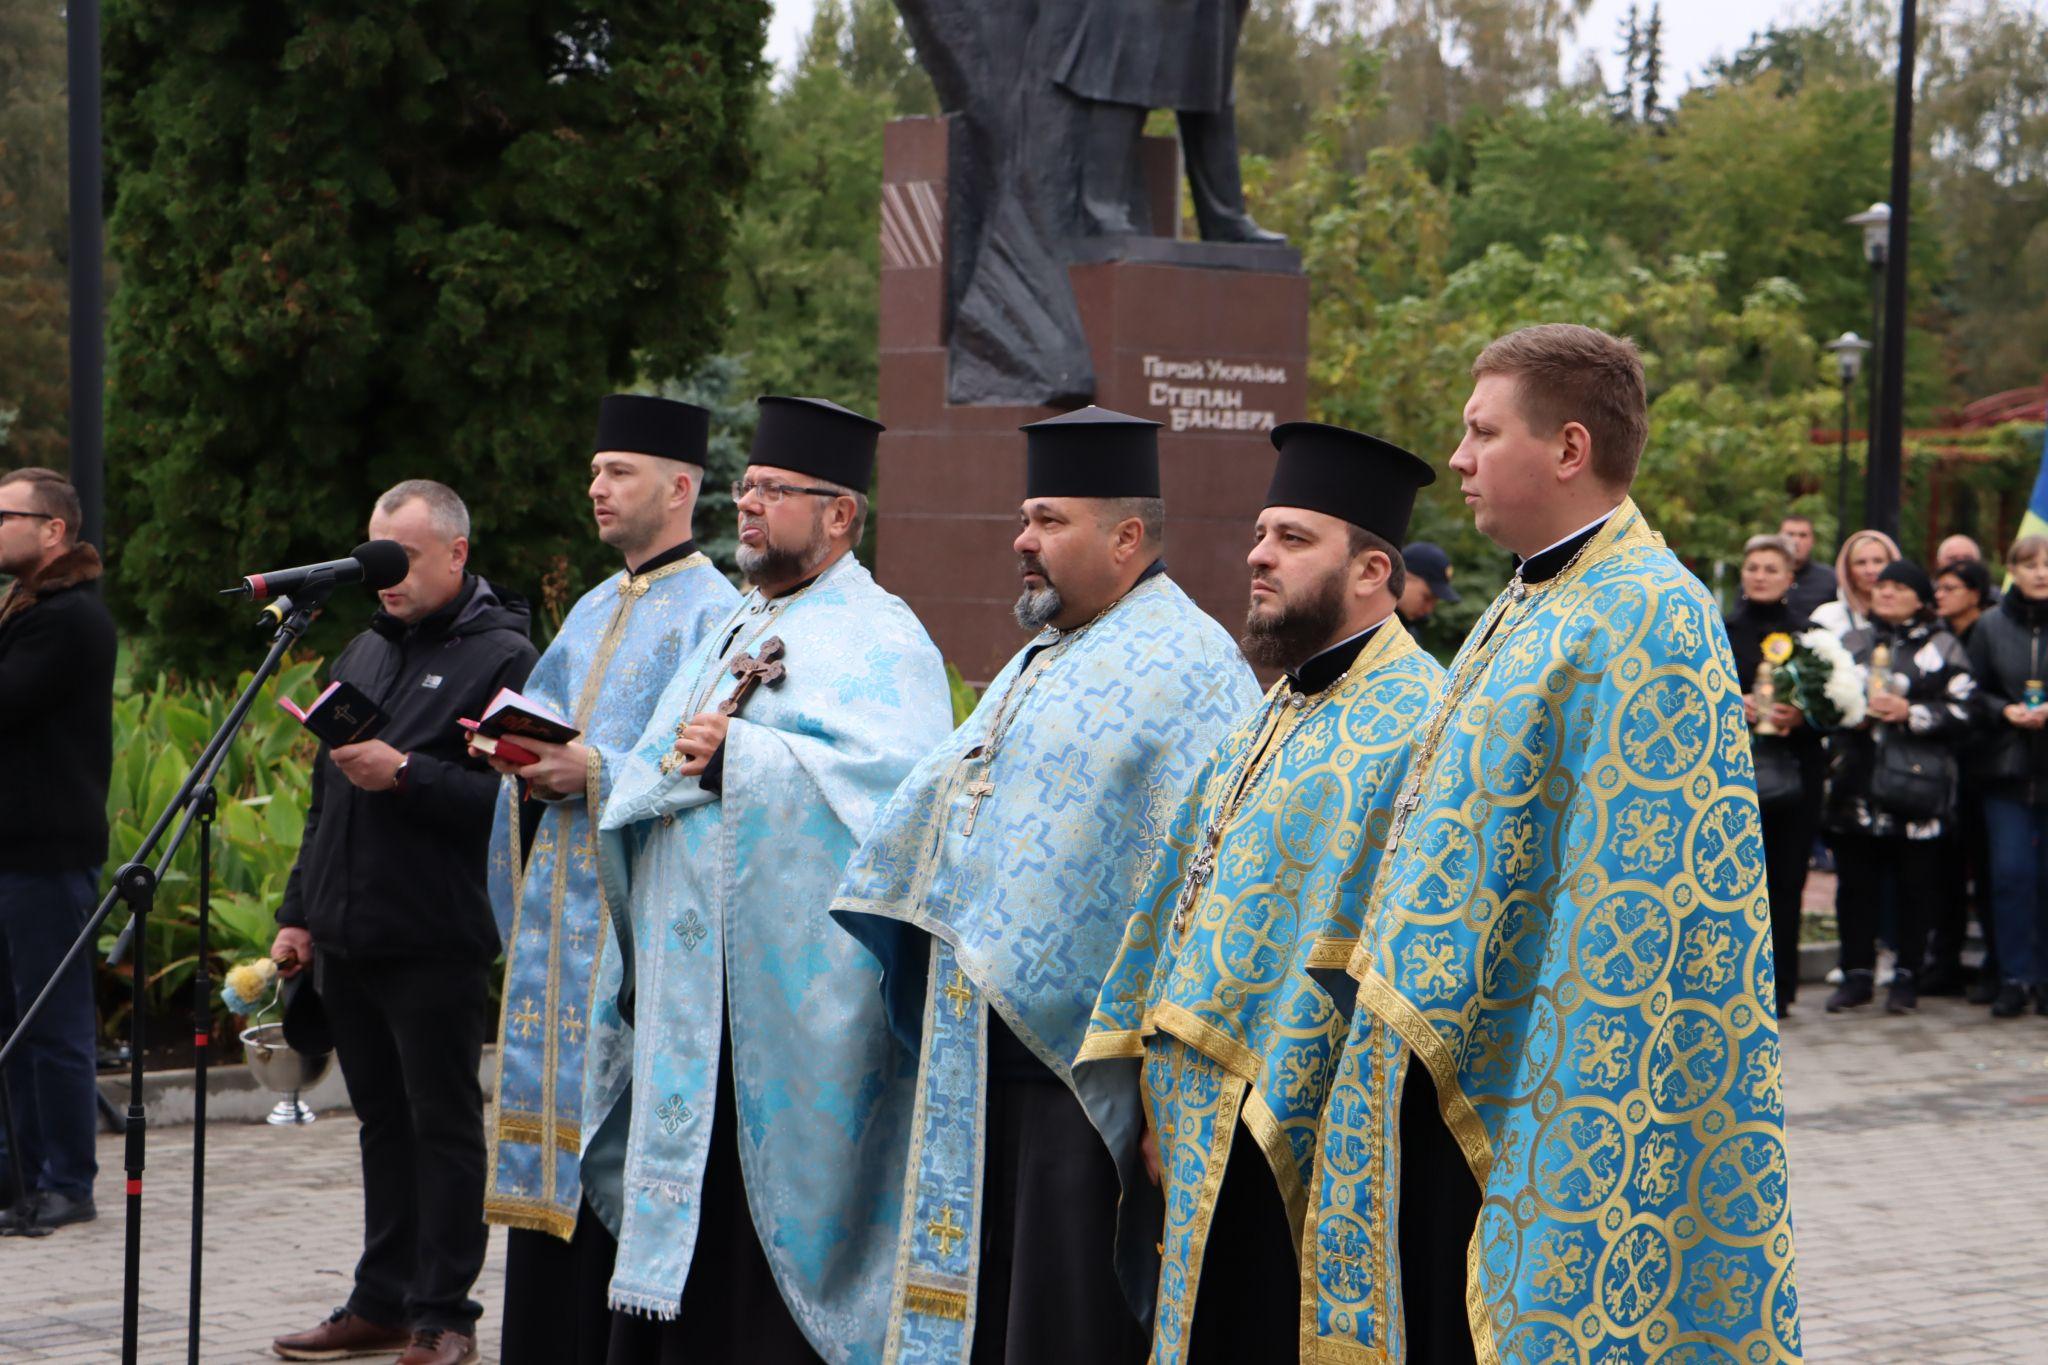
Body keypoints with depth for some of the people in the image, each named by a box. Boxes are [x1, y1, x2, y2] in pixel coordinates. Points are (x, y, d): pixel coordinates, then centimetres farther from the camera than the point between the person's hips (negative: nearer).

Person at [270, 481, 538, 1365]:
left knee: (442, 1123, -1)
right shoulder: (365, 652, 18)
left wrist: (405, 776, -23)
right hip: (348, 942, 7)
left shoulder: (503, 658, -7)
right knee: (383, 1123, 13)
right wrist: (300, 912, 20)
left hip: (437, 945, -7)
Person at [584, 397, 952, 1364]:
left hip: (790, 997, -8)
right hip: (692, 1002, 8)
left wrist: (739, 759, -19)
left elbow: (897, 778, -21)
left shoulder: (880, 641, -4)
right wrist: (679, 764, 0)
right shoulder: (732, 635, 22)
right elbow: (640, 789, 22)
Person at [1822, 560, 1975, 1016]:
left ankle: (1907, 977, 10)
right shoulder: (1850, 643, 15)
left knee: (1913, 884, 1)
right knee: (1854, 883, 5)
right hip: (1857, 786, 3)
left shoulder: (1942, 648, 4)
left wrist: (1910, 713, -13)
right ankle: (1857, 974, 14)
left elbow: (1961, 711, -3)